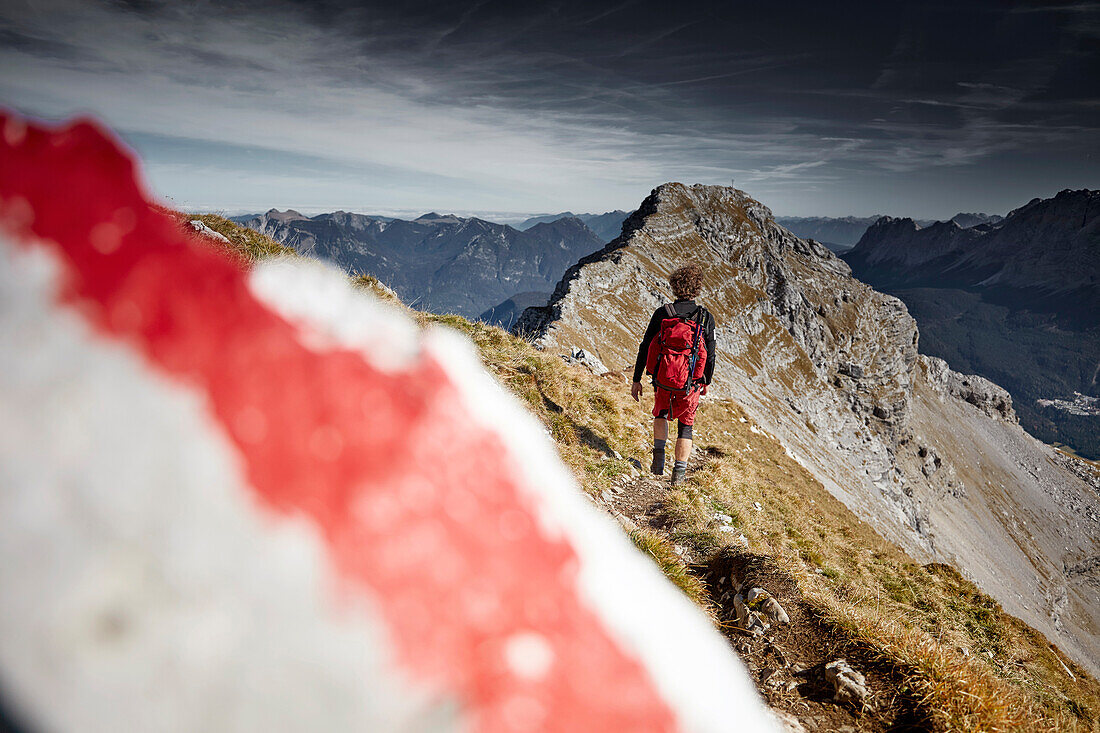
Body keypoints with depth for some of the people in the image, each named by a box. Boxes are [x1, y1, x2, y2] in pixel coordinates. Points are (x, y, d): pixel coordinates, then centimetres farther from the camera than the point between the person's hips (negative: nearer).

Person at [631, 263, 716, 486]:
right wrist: (706, 382, 14)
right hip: (691, 383, 0)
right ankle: (679, 473, 14)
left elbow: (645, 348, -4)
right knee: (685, 426, 17)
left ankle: (658, 456, 12)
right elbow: (710, 355, -1)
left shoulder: (662, 313, -7)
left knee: (661, 414, 29)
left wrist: (637, 379, 3)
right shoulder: (706, 318, -7)